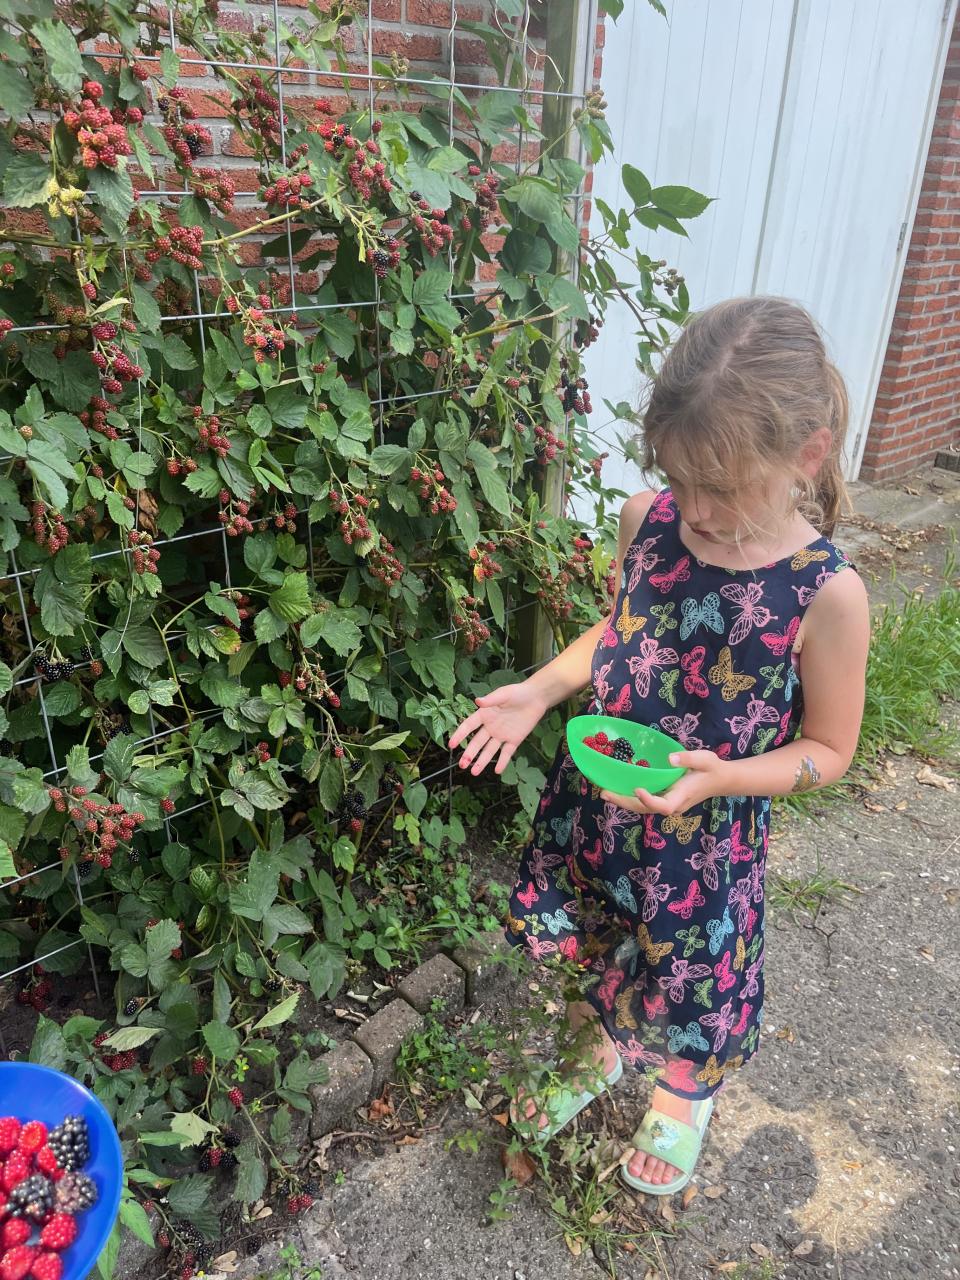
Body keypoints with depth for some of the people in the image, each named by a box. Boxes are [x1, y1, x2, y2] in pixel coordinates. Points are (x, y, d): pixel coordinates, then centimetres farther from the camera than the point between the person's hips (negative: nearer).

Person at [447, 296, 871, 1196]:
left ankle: (684, 1097, 57)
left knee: (689, 977, 20)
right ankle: (598, 1051, 60)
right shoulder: (647, 522, -12)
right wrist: (539, 691, -8)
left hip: (703, 837, -3)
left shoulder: (825, 592, -24)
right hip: (592, 803, 4)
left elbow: (828, 748, -12)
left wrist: (720, 776, -28)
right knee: (594, 945, 25)